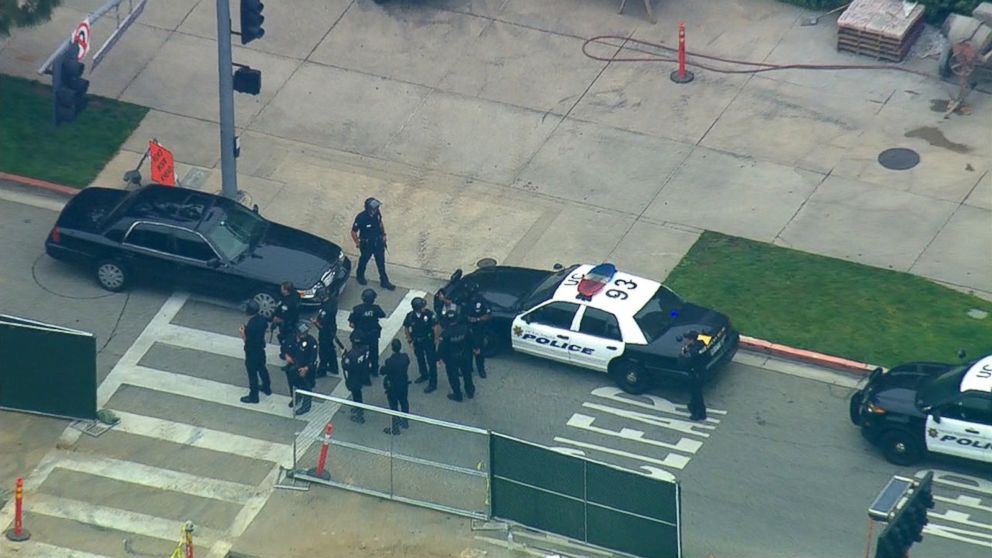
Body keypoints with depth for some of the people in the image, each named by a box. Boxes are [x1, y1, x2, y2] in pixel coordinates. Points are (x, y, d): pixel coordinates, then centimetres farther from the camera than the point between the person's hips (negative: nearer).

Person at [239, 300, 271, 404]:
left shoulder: (251, 325, -34)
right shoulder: (262, 319, -11)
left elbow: (247, 340, -27)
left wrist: (243, 332, -11)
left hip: (252, 352, -8)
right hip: (261, 349, 8)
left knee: (252, 374, 9)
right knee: (262, 369, 28)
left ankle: (253, 396, 22)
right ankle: (266, 388, 47)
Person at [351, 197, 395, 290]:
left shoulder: (377, 213, -16)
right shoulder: (360, 218, -32)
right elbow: (354, 232, -20)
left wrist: (383, 234, 7)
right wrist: (357, 243, -21)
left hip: (378, 242, 4)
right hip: (366, 244, -4)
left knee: (381, 262, 15)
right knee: (364, 261, 21)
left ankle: (384, 281, 30)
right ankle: (360, 276, 49)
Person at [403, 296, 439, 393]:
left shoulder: (429, 314, -25)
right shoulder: (410, 316, -17)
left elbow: (435, 326, -14)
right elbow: (406, 327, 0)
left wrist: (435, 339, -8)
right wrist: (409, 339, 4)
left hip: (428, 341, -3)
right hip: (417, 342, 3)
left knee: (431, 362, 1)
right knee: (420, 359, 24)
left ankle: (432, 383, 11)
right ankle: (424, 375, 48)